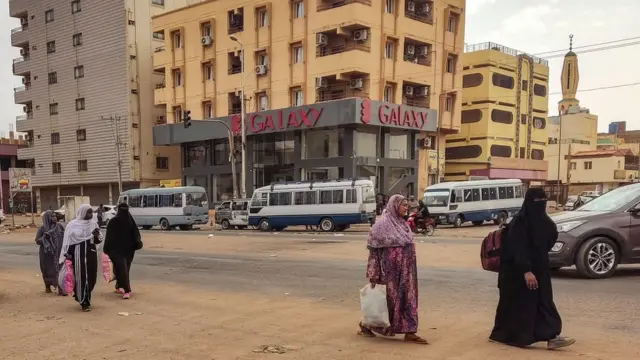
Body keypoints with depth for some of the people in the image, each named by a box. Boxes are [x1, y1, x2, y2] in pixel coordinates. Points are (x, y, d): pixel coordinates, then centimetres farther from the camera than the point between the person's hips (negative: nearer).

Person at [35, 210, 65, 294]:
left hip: (58, 252, 2)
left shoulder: (59, 226, 5)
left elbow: (64, 237, 18)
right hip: (47, 253, -2)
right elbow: (37, 240, -4)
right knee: (48, 270, 9)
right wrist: (45, 237, -21)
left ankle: (60, 288, -5)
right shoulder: (42, 228, -5)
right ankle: (48, 287, 28)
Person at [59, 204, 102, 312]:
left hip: (91, 254, 4)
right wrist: (67, 255, -9)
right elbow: (68, 240, -2)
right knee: (81, 278, -2)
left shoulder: (93, 224, 5)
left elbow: (98, 240, 7)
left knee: (91, 278, 7)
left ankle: (86, 299, 25)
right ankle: (84, 302, 6)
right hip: (78, 255, -4)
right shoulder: (73, 225, -4)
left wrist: (96, 235, -14)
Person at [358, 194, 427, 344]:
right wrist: (373, 275, -15)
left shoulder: (402, 223, 9)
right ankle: (365, 326, 21)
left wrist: (409, 270, 15)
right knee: (388, 299, 3)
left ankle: (409, 333, 10)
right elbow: (373, 249, -13)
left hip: (405, 271, 7)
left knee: (407, 299, 5)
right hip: (391, 270, -7)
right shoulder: (383, 224, -14)